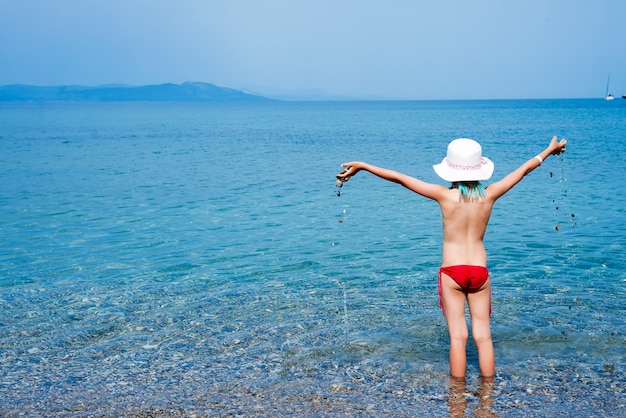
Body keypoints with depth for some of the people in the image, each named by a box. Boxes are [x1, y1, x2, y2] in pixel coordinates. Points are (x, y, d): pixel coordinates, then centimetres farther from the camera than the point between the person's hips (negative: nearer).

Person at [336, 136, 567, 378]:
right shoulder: (489, 195, -4)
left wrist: (362, 166, -5)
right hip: (480, 271, 2)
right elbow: (523, 170, 11)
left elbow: (400, 178, -10)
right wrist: (550, 150, 26)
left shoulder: (445, 196, -11)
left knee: (458, 336, 2)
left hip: (452, 272, -2)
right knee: (483, 335, 9)